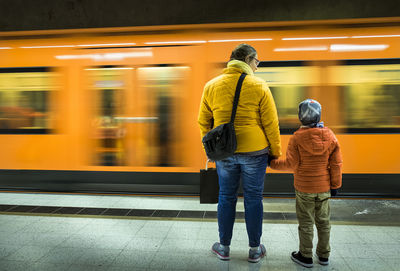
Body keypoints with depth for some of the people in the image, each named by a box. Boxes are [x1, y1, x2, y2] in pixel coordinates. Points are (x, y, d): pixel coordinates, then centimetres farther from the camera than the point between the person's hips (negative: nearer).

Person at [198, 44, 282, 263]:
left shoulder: (211, 86, 3)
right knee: (253, 198, 10)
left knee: (226, 197, 14)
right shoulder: (259, 86, -7)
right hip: (254, 151, -2)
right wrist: (275, 152, 5)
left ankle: (224, 247, 27)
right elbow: (270, 123, -5)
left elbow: (204, 122, 7)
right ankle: (255, 249, 24)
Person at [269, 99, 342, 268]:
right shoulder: (330, 136, -3)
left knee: (306, 222, 8)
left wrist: (272, 163, -1)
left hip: (304, 188, -4)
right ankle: (323, 255, 29)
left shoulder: (297, 138, -15)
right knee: (323, 221, 16)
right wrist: (335, 185, 9)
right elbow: (336, 164, 0)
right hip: (324, 187, 4)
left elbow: (291, 164, -15)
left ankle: (306, 256, 19)